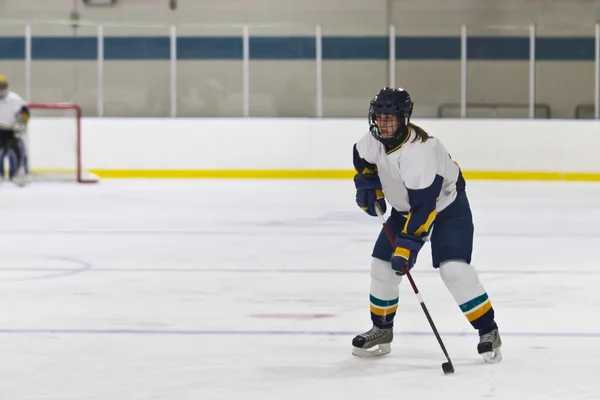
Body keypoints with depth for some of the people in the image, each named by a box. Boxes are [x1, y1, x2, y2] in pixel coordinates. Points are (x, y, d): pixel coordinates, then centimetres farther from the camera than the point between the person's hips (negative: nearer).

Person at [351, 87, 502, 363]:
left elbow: (424, 208, -37)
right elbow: (363, 157, 12)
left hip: (445, 206, -8)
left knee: (454, 268, -23)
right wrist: (367, 185, -2)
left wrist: (407, 247, -37)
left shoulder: (419, 152, -37)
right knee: (382, 265, 3)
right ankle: (381, 330, 21)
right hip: (405, 208, 8)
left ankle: (488, 332, -12)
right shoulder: (376, 140, -14)